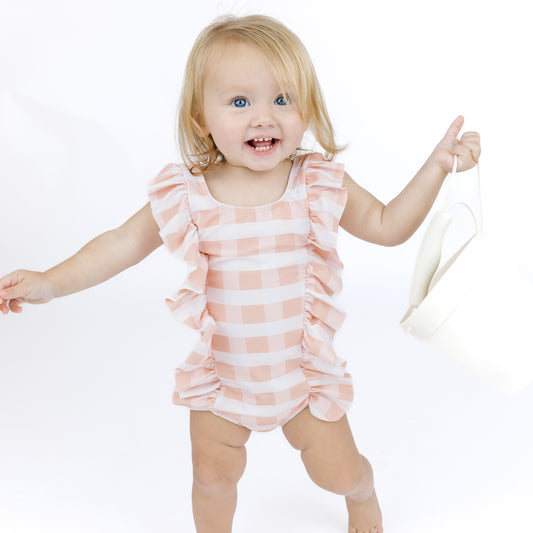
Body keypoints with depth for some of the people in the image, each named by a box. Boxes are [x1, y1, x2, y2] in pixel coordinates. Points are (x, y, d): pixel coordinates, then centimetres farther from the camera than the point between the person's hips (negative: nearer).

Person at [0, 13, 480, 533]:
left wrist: (437, 164, -10)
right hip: (222, 379, 1)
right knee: (213, 477, 17)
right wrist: (50, 282, -13)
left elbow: (388, 226, -2)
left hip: (304, 374, 0)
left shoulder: (320, 186, -13)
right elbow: (123, 243, -6)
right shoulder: (186, 196, -15)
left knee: (339, 473, 12)